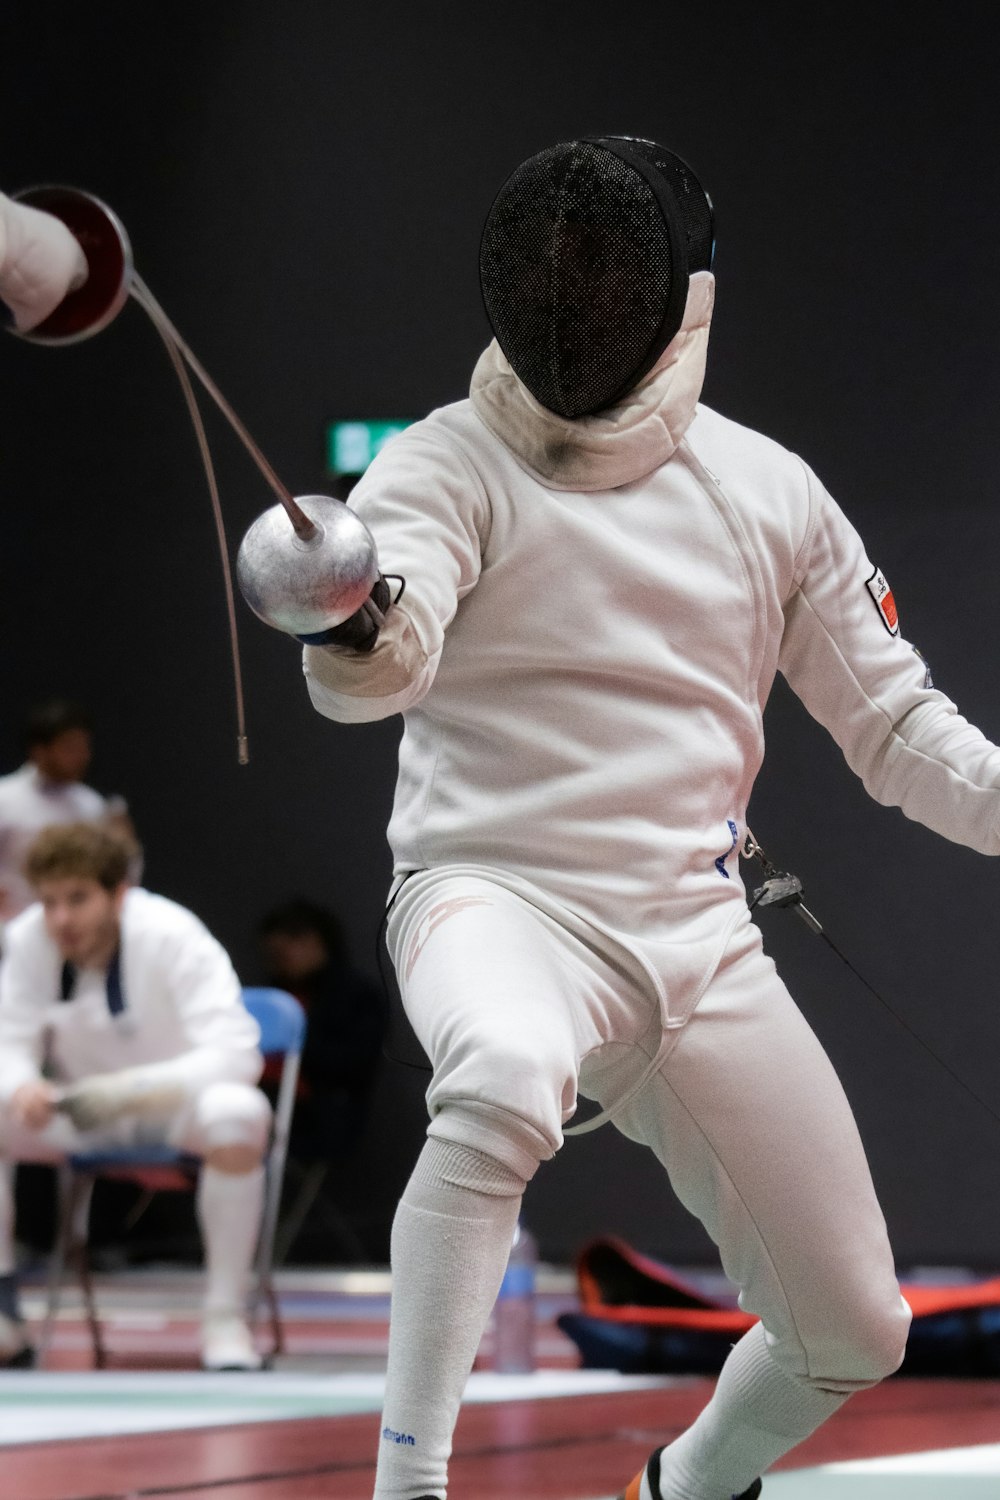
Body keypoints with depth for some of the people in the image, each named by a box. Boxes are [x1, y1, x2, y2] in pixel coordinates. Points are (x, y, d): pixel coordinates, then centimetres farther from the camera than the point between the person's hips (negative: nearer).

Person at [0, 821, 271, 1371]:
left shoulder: (172, 938, -26)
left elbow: (236, 1054, -33)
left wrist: (134, 1088, -47)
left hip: (175, 1102, -4)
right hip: (80, 1114, 4)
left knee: (237, 1117, -38)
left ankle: (225, 1319, -24)